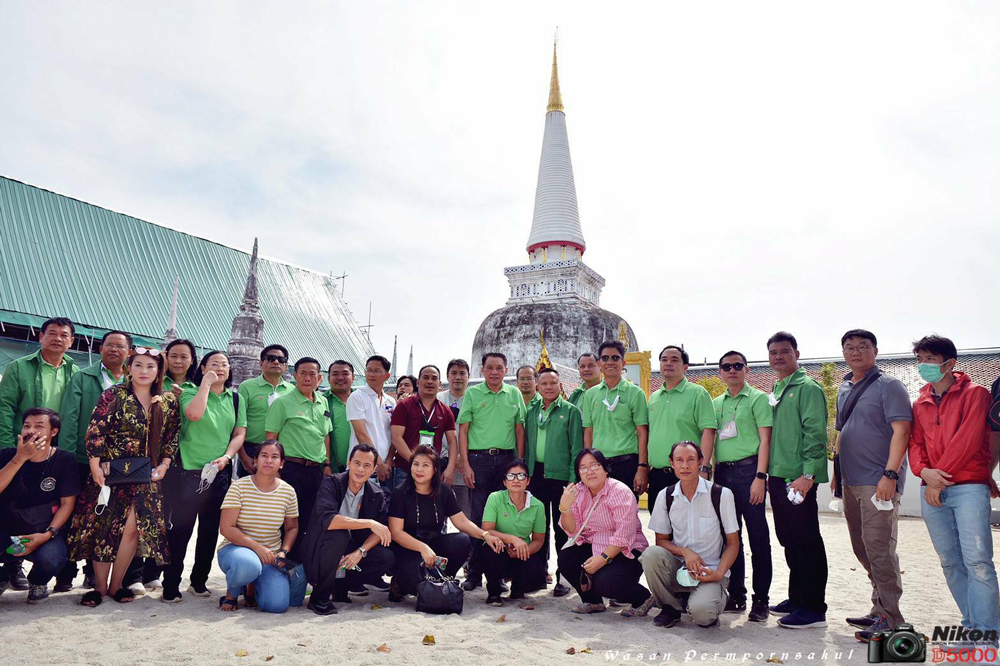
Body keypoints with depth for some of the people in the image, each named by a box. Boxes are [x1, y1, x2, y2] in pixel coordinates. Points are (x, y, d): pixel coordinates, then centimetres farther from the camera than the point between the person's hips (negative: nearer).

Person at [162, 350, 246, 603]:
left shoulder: (234, 399, 11)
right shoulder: (191, 393, -1)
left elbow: (239, 434, 8)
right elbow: (194, 414, -23)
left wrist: (226, 457, -8)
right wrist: (206, 383, -14)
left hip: (219, 473, 5)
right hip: (189, 471, -4)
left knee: (210, 530, 12)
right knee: (181, 528, -1)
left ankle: (199, 581, 26)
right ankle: (170, 586, 11)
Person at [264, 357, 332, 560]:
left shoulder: (322, 403, 13)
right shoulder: (283, 402, -5)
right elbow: (271, 438, -6)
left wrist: (327, 464, 13)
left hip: (317, 470, 6)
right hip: (292, 468, -5)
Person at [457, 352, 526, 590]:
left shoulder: (514, 394, 9)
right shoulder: (472, 393, 3)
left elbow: (519, 429, 12)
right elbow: (463, 430, 1)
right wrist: (466, 465, -6)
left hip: (506, 458, 2)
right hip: (478, 458, -2)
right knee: (478, 515, -1)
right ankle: (474, 573, 9)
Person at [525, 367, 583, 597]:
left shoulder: (571, 411, -1)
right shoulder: (531, 412, 13)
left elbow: (576, 447, -5)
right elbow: (525, 444, 15)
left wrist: (573, 479, -12)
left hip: (560, 475, -4)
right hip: (536, 473, 5)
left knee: (562, 527, 2)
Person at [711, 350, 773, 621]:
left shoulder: (757, 398, 0)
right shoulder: (716, 403, 15)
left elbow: (765, 439, -6)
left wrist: (760, 477, -14)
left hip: (748, 469, -5)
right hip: (722, 472, 5)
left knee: (758, 535, 0)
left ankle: (761, 599, 9)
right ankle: (736, 595, 20)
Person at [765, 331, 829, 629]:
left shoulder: (807, 387, -7)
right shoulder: (775, 391, 17)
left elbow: (815, 433, -14)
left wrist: (808, 474, -21)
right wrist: (767, 473, 16)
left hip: (799, 477, -8)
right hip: (778, 476, 8)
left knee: (806, 541, -1)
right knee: (789, 541, 15)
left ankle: (813, 608, 8)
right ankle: (796, 598, 27)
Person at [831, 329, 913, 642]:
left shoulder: (888, 385, -7)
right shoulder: (844, 389, 15)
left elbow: (901, 431, -15)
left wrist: (890, 474, -23)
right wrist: (837, 473, 19)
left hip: (878, 482, -8)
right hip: (851, 482, 8)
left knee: (878, 549, -8)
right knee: (863, 549, 14)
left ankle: (890, 619, 2)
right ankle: (879, 609, 26)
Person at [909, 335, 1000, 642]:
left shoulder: (975, 394, 0)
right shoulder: (920, 404, 16)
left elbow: (968, 439, -10)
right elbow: (916, 443, 9)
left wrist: (941, 474, -11)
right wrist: (925, 472, -10)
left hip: (968, 487, -5)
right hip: (933, 492, 5)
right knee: (950, 562, 8)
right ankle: (971, 626, 19)